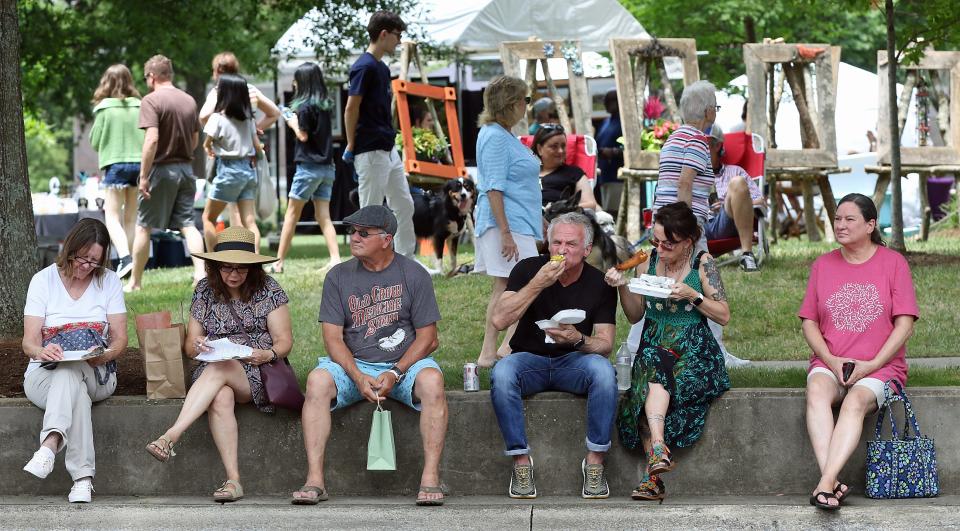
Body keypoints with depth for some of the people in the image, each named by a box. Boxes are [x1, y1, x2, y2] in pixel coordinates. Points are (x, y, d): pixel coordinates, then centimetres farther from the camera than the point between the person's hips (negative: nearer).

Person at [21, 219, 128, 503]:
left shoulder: (110, 282, 6)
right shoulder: (44, 280, 1)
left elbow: (120, 339, 2)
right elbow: (29, 343, -7)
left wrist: (104, 355, -24)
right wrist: (41, 351, -33)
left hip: (97, 375, 0)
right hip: (44, 375, 0)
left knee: (68, 372, -38)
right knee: (74, 389, -38)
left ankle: (50, 444, -60)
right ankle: (83, 477, -51)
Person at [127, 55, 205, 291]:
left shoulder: (151, 100, -12)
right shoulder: (189, 101, 9)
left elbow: (152, 139, -21)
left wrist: (144, 176, -18)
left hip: (161, 168, -6)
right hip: (186, 169, 6)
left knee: (143, 227, 6)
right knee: (187, 224, 6)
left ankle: (135, 281, 13)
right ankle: (200, 273, -9)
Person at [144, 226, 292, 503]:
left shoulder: (268, 290, 2)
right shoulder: (205, 291, 9)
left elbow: (284, 341, -1)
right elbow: (189, 345, 10)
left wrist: (267, 355, -24)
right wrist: (197, 345, -16)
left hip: (259, 374, -2)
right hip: (213, 372, 2)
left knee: (218, 369, -35)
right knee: (220, 398, -36)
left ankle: (170, 436, -47)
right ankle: (233, 479, -43)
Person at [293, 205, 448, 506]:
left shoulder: (414, 275, 1)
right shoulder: (338, 276, 5)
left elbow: (427, 337, -1)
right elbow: (333, 337, -1)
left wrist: (395, 373, -16)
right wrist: (358, 377, -18)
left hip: (404, 364, -1)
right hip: (353, 365, 1)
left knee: (432, 379, -34)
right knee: (318, 380, -29)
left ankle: (430, 478, -33)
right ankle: (314, 480, -31)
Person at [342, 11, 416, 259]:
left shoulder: (382, 68, 13)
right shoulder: (365, 67, -15)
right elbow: (351, 110, -16)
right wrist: (351, 147, -11)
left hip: (388, 149, 9)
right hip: (370, 152, -9)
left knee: (404, 205, 13)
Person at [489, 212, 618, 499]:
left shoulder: (599, 284, -2)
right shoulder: (528, 269, -4)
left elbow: (605, 344, -5)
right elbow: (499, 320, -16)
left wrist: (578, 340, -27)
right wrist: (538, 284, -23)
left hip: (574, 362, 0)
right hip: (529, 358, 0)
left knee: (603, 370, -33)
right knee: (502, 373, -34)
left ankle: (594, 461, -24)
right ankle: (521, 460, -24)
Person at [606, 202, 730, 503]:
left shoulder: (702, 263, 2)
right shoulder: (649, 262, 11)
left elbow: (724, 316, 2)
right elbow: (635, 316, 16)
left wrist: (693, 295, -12)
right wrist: (622, 286, 0)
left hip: (693, 352, -3)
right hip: (653, 348, 3)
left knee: (655, 369, -34)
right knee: (654, 364, -34)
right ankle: (658, 448, -45)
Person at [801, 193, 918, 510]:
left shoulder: (893, 263, 3)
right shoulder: (822, 265, 13)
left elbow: (905, 325, -2)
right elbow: (808, 322, 11)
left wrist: (871, 365, -12)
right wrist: (831, 360, -7)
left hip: (879, 368, -2)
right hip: (829, 363, 2)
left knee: (855, 401, -35)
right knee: (816, 392, -33)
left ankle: (826, 482, -46)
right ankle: (833, 484, -44)